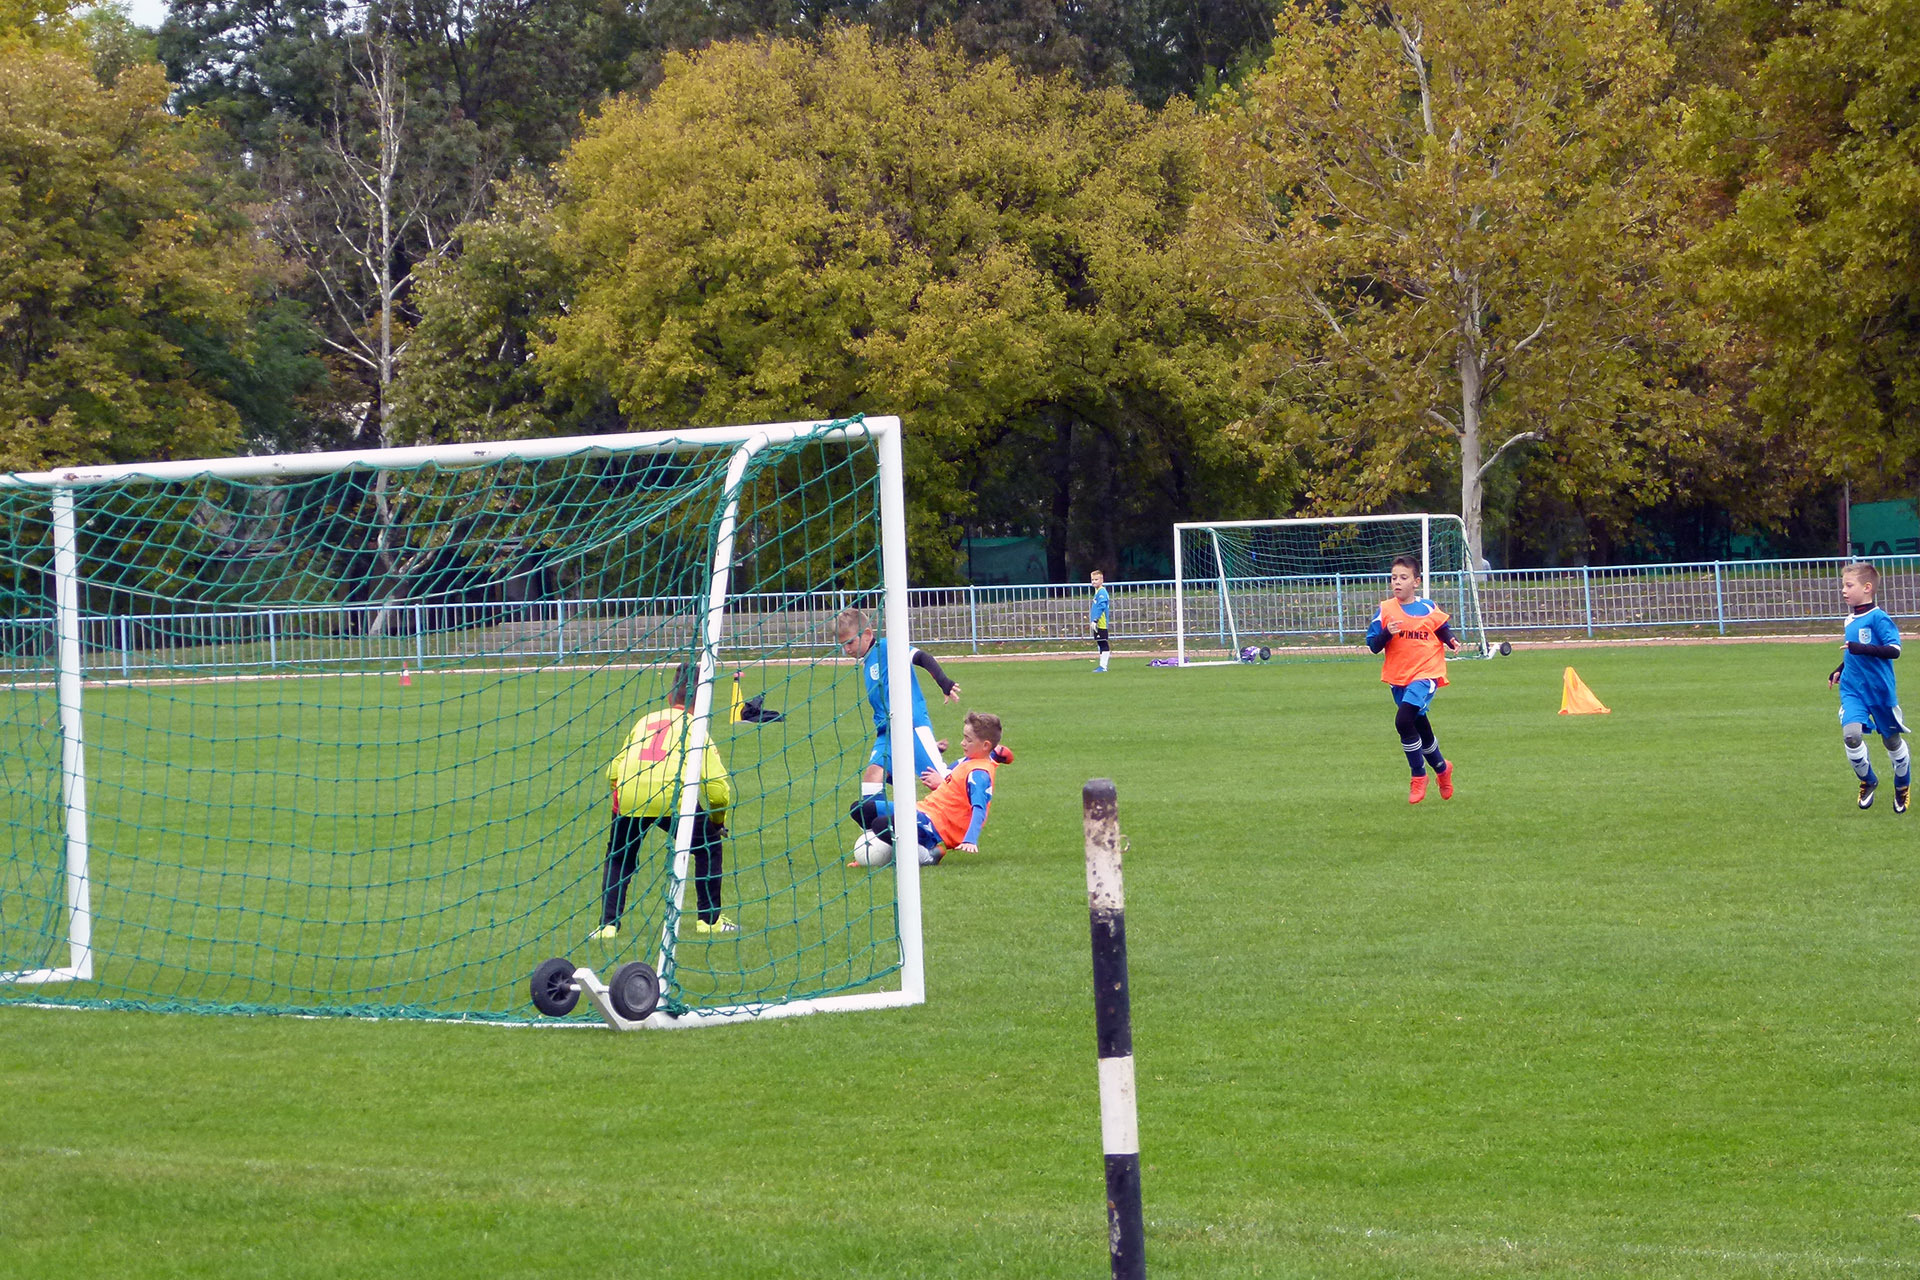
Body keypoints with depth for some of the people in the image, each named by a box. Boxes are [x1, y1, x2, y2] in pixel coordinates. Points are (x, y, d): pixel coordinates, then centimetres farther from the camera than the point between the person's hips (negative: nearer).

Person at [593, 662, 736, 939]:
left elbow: (612, 772, 23)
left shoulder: (644, 721, 28)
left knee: (619, 859, 24)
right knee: (708, 848, 20)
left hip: (628, 794, 3)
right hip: (672, 794, -3)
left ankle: (608, 924, 14)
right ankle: (709, 919, 21)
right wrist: (718, 822, 27)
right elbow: (719, 786, 11)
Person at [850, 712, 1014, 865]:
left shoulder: (979, 775, -17)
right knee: (859, 809, 9)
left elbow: (979, 809, -30)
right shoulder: (968, 761, 12)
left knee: (881, 825, -36)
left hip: (936, 829, -10)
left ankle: (928, 855, -19)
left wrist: (970, 841, -41)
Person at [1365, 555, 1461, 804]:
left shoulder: (1428, 608, -4)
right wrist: (1387, 633, -22)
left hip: (1426, 673, -4)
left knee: (1403, 720, -23)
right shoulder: (1386, 610, 0)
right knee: (1421, 728, 16)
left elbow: (1443, 629, 11)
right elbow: (1373, 645, -2)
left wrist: (1452, 642, -10)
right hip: (1398, 677, 4)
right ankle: (1441, 768, 42)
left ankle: (1419, 777, -6)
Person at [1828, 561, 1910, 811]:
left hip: (1880, 690, -5)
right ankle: (1868, 782, 8)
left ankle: (1902, 788, 33)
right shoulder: (1850, 619, 7)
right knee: (1851, 735, -15)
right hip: (1852, 690, 5)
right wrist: (1839, 670, 17)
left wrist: (1861, 649, -35)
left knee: (1892, 741, 11)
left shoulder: (1878, 618, -16)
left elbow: (1894, 650, -27)